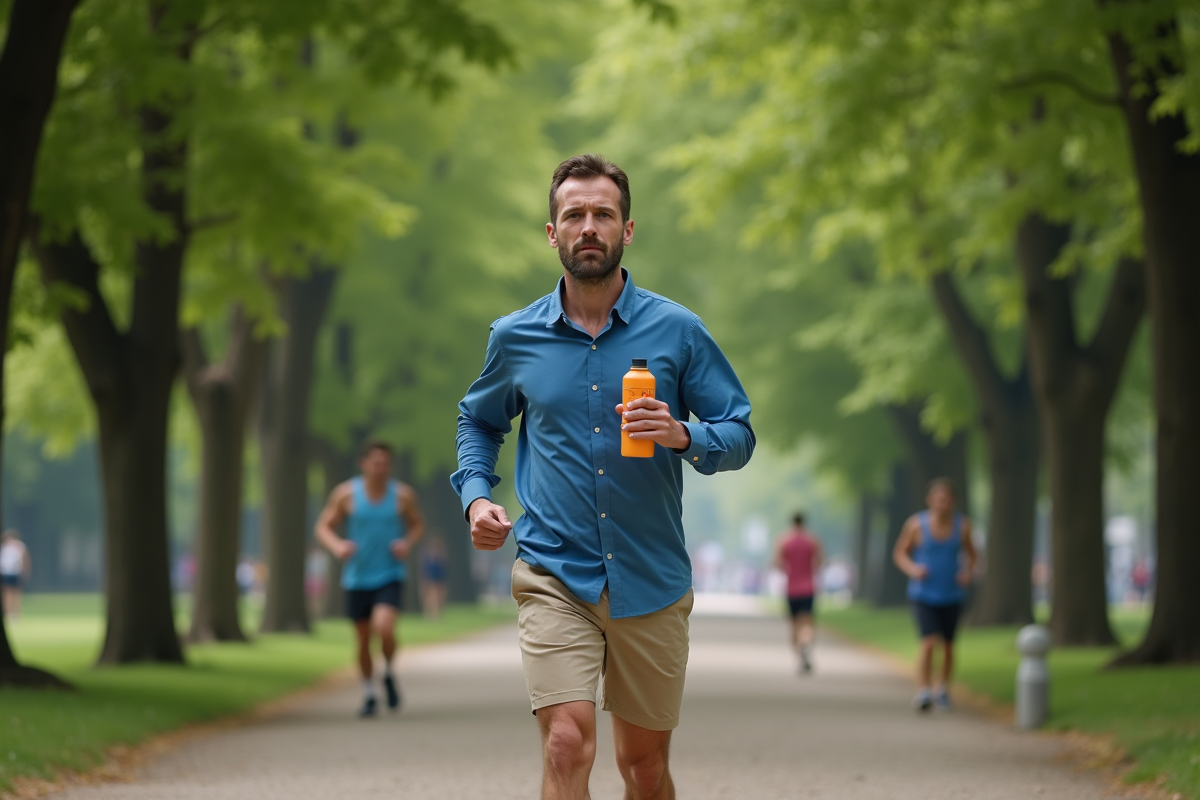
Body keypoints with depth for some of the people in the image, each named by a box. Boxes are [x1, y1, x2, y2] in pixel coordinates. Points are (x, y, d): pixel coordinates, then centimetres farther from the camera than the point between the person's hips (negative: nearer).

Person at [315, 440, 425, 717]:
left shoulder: (403, 494, -6)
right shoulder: (346, 493, -7)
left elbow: (418, 524, 10)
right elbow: (323, 527, 0)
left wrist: (408, 543, -11)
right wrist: (337, 546, -21)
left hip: (390, 577, -1)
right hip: (357, 578, 1)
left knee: (384, 629, -24)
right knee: (363, 642, 8)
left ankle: (390, 674, 6)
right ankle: (368, 695, 30)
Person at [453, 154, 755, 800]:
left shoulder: (678, 331, 0)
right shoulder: (515, 337, 5)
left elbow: (740, 435, 5)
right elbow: (478, 420, 23)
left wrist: (684, 436, -16)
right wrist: (476, 495, 6)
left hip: (651, 579, 1)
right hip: (555, 576, -1)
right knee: (568, 745, -18)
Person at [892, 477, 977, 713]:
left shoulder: (962, 525, -8)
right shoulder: (916, 524, -14)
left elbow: (970, 554, 8)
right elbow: (900, 553, -2)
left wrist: (968, 573, -11)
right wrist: (912, 569, -22)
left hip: (952, 595, 3)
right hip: (923, 594, -3)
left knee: (947, 646, 14)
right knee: (929, 643, -21)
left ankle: (943, 690, 36)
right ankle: (923, 693, -19)